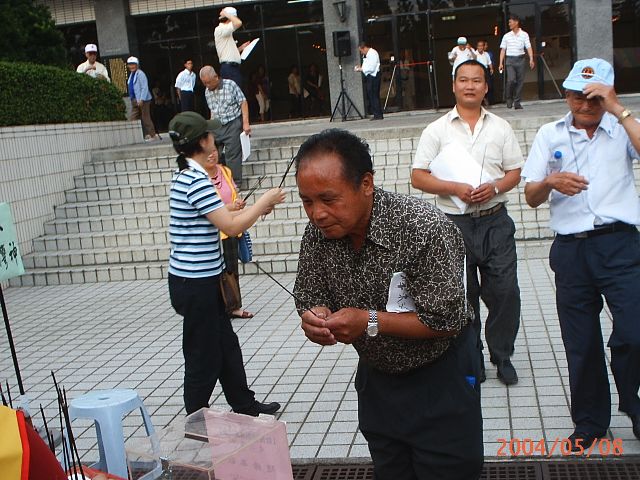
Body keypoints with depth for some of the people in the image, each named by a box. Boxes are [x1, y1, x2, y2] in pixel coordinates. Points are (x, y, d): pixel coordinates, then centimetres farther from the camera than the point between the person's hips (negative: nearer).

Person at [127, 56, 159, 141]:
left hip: (143, 100, -9)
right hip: (134, 100, 9)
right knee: (133, 118, 4)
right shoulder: (131, 75, 16)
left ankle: (153, 135, 4)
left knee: (146, 118, -5)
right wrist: (133, 99, 17)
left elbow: (145, 88, -17)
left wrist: (141, 99, -23)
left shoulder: (140, 74, -11)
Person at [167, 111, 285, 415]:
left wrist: (257, 209, 13)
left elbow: (220, 219, 17)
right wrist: (265, 200, -10)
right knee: (204, 356, 5)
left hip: (201, 280, 10)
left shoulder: (186, 177, 10)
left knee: (227, 345, 20)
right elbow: (231, 226, -22)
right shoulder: (196, 181, -21)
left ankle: (244, 406, 35)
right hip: (196, 284, -10)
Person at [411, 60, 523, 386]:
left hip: (496, 221, 2)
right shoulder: (437, 130, 3)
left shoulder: (500, 127, 9)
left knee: (505, 291, 0)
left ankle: (502, 357, 19)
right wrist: (455, 189, -15)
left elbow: (515, 172, 9)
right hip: (455, 224, -1)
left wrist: (494, 188, -11)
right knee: (462, 295, 6)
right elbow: (418, 177, -2)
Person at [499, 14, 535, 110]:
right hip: (510, 60, 0)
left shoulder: (524, 35, 4)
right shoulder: (506, 36, 8)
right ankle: (509, 98, 3)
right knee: (511, 79, -17)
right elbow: (503, 50, 8)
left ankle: (517, 102, 8)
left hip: (520, 59, 0)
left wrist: (531, 59, -17)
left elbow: (529, 47, -3)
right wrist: (501, 63, 0)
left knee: (520, 81, 0)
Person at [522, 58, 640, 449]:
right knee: (581, 343, 9)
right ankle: (590, 421, 27)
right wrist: (550, 182, -12)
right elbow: (532, 197, 9)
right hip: (571, 249, 2)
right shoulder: (550, 135, 12)